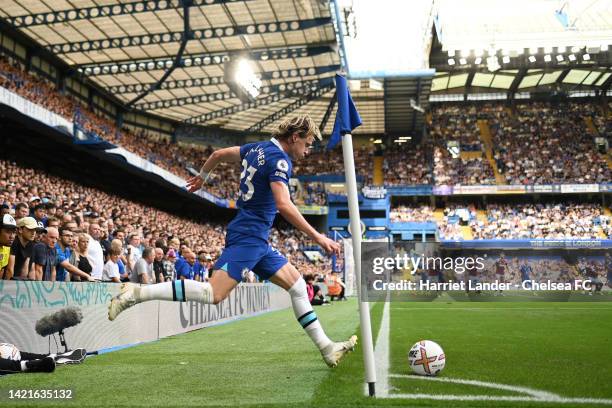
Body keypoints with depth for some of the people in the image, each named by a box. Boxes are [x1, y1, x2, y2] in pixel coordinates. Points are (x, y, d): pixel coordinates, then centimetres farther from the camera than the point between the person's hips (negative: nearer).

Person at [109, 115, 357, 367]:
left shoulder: (258, 148, 14)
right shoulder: (279, 159, -13)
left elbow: (219, 154, 25)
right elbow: (284, 205, -27)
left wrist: (202, 176, 41)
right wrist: (317, 237, -25)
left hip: (257, 241, 10)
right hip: (248, 236, -10)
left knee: (297, 285, 10)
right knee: (214, 294, -18)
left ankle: (327, 348, 15)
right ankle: (136, 293, -12)